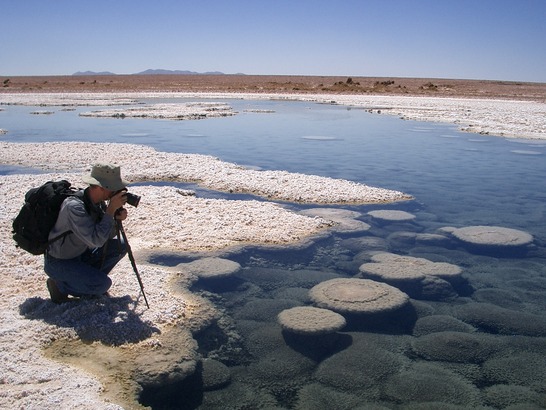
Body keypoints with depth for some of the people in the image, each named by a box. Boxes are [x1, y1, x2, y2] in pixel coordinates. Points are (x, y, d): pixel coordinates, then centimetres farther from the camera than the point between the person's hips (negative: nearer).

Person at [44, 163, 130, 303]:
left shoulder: (99, 201, -7)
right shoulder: (74, 206, -32)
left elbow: (108, 236, 2)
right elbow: (96, 240, -37)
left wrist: (117, 218, -18)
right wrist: (111, 209, -33)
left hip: (81, 254, 8)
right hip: (58, 262, -8)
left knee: (121, 245, -3)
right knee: (103, 284, -24)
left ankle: (90, 277, 10)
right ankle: (59, 284, -1)